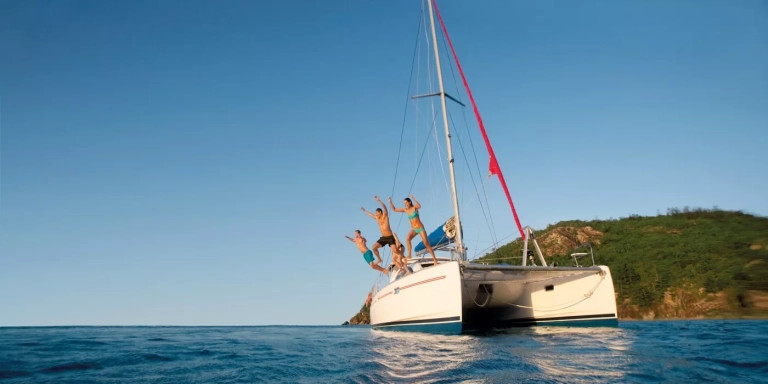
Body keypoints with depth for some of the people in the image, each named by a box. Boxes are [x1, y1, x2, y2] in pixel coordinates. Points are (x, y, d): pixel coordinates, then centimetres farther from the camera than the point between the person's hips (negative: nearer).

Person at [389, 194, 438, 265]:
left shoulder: (414, 207, -9)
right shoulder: (405, 210, 4)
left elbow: (419, 206, -35)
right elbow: (394, 209, 7)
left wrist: (413, 199, -37)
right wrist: (390, 202, -4)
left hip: (420, 228, -4)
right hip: (413, 229, 4)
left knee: (426, 244, -5)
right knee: (407, 239, -27)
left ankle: (434, 259, 5)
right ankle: (409, 255, -24)